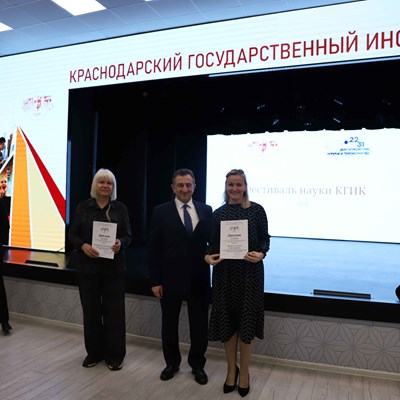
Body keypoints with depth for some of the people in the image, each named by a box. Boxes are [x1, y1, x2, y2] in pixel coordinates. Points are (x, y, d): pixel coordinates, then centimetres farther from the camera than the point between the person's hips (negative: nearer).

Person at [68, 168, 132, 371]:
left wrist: (120, 243, -19)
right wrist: (83, 246, -16)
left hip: (114, 267, 0)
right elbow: (72, 234, 3)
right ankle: (94, 352, 26)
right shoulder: (83, 207, 3)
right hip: (88, 266, 1)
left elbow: (128, 235, 2)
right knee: (91, 309, 9)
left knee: (114, 309, 4)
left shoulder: (120, 208, 2)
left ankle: (114, 355, 18)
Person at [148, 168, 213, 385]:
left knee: (200, 324, 12)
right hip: (170, 278, -1)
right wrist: (155, 280, -6)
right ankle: (172, 362, 37)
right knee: (169, 323, 15)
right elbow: (153, 248, -4)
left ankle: (197, 364, 34)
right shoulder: (161, 212, -3)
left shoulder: (206, 210, 2)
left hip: (199, 278, 1)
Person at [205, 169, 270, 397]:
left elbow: (265, 238, 0)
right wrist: (208, 256, -13)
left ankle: (244, 372, 26)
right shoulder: (218, 213, 5)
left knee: (246, 321, 7)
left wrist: (261, 254, -19)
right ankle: (232, 370, 30)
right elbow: (213, 243, 7)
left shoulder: (256, 210, -1)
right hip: (225, 272, 2)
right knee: (227, 321, 10)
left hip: (249, 272, -2)